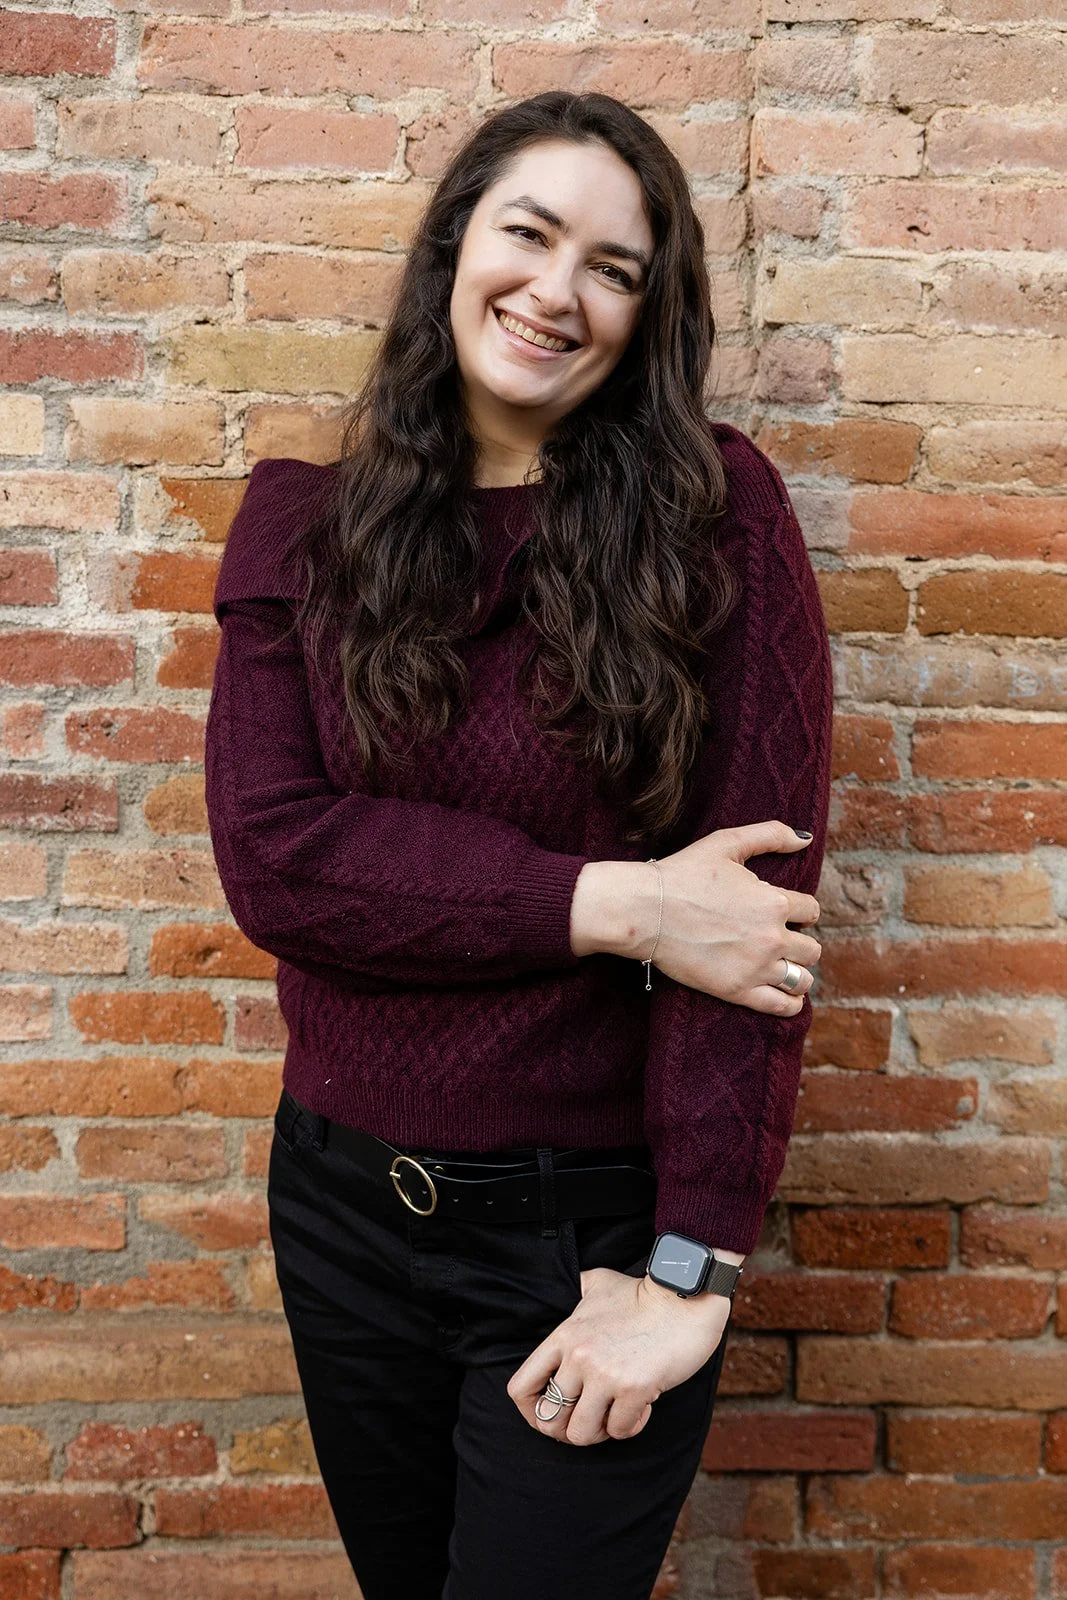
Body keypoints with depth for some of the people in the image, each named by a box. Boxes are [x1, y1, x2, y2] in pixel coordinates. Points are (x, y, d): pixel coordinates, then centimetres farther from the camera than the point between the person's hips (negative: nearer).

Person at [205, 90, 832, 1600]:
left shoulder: (718, 512, -10)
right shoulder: (302, 524, -2)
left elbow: (763, 894, -14)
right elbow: (271, 851, -13)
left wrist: (693, 1267, -17)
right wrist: (614, 903, -22)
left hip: (598, 1227, -3)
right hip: (345, 1205, 4)